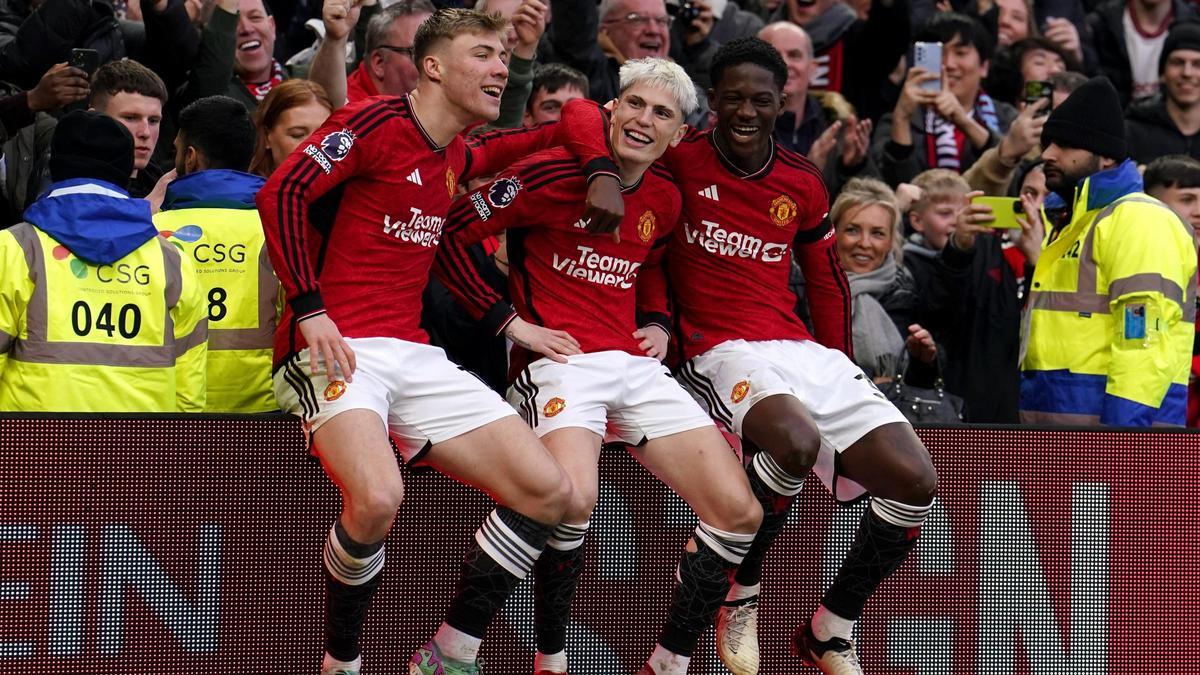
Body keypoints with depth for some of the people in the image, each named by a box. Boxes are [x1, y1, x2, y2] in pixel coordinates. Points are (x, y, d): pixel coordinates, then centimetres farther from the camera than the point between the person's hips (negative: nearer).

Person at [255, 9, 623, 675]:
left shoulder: (459, 158, 16)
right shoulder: (375, 122, -5)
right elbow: (281, 192, -14)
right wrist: (310, 310, -19)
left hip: (415, 356, 8)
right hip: (337, 346, -8)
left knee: (548, 492, -3)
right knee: (377, 498, -34)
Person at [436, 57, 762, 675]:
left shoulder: (664, 200, 12)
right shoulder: (553, 176, -8)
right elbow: (449, 234, -7)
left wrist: (657, 323, 16)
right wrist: (507, 321, -9)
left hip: (636, 364, 7)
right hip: (559, 362, -7)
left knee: (739, 513, -7)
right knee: (575, 500, -35)